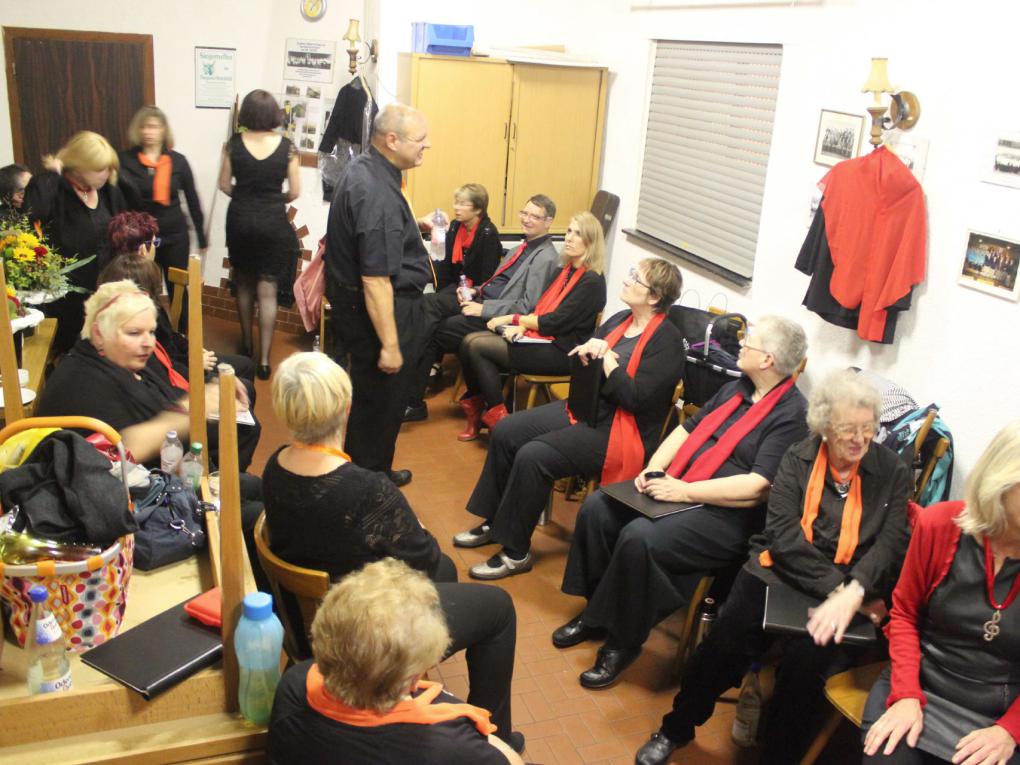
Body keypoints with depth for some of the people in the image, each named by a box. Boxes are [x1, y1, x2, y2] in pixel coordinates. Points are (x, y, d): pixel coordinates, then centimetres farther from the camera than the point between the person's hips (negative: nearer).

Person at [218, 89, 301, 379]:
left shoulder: (234, 143, -5)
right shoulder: (287, 146, -7)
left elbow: (225, 185, 0)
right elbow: (294, 192, -5)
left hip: (240, 221, 2)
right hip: (273, 223, -2)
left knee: (244, 284, 20)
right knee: (268, 291, 2)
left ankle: (246, 344, 33)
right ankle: (264, 360, 2)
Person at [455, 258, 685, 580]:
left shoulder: (667, 341, -14)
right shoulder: (620, 320, 10)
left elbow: (635, 398, -22)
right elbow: (578, 359, 13)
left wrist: (606, 355, -18)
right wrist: (588, 349, -9)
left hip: (617, 433, -9)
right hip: (583, 408, 9)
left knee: (533, 456, -24)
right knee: (506, 432, -1)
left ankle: (516, 553, -9)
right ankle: (494, 522, 14)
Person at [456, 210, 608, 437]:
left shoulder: (592, 282, -13)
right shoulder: (565, 271, 14)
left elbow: (555, 322, -17)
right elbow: (541, 308, 13)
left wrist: (514, 319, -6)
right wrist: (522, 326, -8)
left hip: (561, 352, -9)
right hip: (540, 338, 9)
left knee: (478, 346, -16)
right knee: (470, 341, -8)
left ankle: (497, 416, -6)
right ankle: (476, 406, 0)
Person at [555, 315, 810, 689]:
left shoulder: (792, 414, -13)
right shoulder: (736, 389, 15)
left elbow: (759, 486, -22)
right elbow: (687, 429, 19)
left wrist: (685, 491, -21)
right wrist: (654, 469, 0)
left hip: (727, 517, -9)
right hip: (677, 491, 9)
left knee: (639, 537, -30)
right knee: (597, 507, -5)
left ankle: (623, 643, -9)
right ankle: (596, 611, 9)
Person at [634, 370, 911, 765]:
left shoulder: (893, 471, 4)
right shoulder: (798, 459, 5)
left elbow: (891, 543, -8)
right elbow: (784, 535, -6)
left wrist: (852, 593, -27)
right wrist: (837, 586, -19)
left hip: (855, 595, -1)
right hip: (781, 574, 1)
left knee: (806, 658, -29)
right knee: (726, 640, -22)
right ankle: (676, 729, 4)